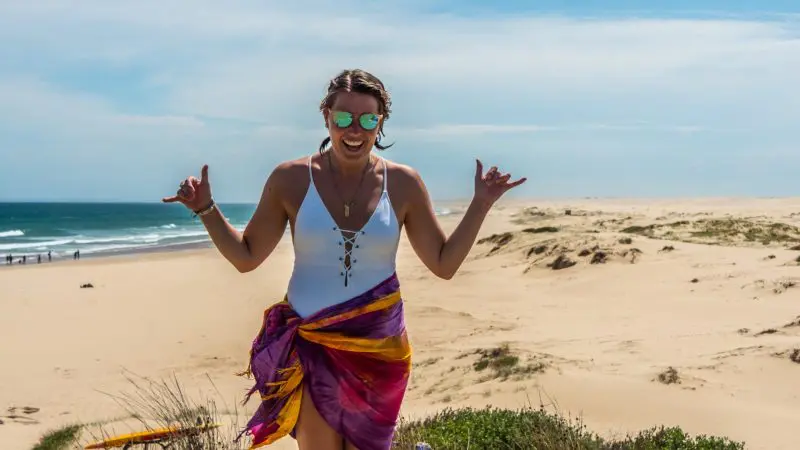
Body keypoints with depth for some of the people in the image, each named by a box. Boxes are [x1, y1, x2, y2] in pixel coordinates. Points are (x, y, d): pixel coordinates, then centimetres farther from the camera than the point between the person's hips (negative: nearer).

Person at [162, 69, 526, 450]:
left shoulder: (403, 183, -2)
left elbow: (444, 264, 3)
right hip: (310, 347, -1)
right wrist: (205, 208, -8)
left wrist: (480, 205, -4)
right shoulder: (291, 179, -5)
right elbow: (246, 257, 4)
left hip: (378, 349, 1)